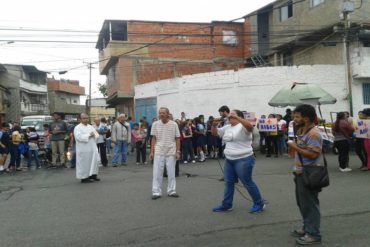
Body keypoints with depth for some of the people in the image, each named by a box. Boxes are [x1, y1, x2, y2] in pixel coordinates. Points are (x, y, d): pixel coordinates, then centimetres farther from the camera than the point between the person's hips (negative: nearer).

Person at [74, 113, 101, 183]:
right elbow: (79, 137, -20)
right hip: (83, 149, -7)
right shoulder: (77, 128, -6)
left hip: (92, 148, 7)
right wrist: (89, 135, -18)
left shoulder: (91, 127, 16)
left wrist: (94, 135, -10)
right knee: (84, 163, -3)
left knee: (94, 161, 9)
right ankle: (84, 177, 5)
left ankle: (93, 175, 21)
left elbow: (97, 134, 13)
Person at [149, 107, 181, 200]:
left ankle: (171, 191, 18)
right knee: (157, 172, -1)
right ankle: (156, 192, 6)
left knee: (171, 172, 6)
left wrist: (177, 152, -3)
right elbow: (153, 139, 5)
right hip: (159, 151, 0)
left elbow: (177, 139, 2)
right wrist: (152, 151, 1)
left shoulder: (174, 124, -1)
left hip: (171, 152, 0)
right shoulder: (155, 124, 2)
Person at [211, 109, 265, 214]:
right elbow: (215, 133, 17)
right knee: (228, 182, 13)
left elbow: (250, 126, -34)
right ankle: (226, 205, 24)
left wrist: (237, 117, -41)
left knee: (247, 182, 1)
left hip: (243, 160, -8)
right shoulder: (227, 127, 11)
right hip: (229, 160, 8)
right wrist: (214, 125, -4)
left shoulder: (243, 126, -12)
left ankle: (259, 204, 16)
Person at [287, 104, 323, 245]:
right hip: (300, 172, 10)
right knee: (302, 202, 19)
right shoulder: (301, 131, 11)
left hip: (309, 174, -10)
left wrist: (295, 147, -21)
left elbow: (313, 154, -28)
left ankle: (313, 234, 10)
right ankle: (307, 228, 32)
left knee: (309, 204, -1)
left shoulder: (314, 133, -20)